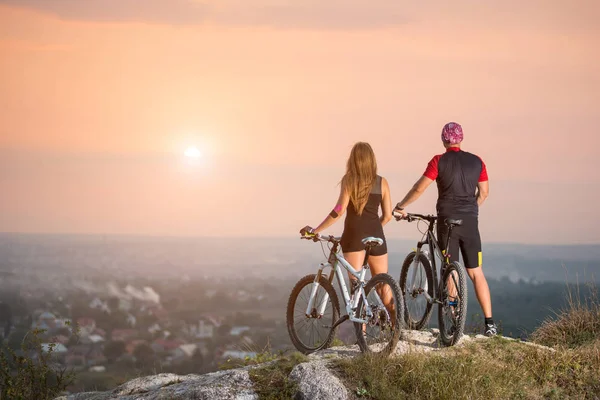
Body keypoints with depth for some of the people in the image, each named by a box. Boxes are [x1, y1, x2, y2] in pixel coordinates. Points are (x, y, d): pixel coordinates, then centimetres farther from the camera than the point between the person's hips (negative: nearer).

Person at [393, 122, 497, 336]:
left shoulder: (439, 161, -6)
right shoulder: (476, 162, 4)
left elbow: (419, 188, -8)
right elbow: (484, 192, 10)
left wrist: (401, 206, 6)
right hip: (470, 222, 2)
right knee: (476, 273, 7)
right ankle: (489, 322, 2)